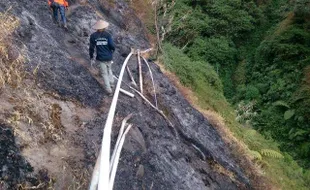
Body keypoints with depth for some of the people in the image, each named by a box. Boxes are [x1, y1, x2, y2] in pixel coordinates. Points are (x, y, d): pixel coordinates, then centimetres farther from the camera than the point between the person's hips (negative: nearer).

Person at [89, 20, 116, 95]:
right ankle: (111, 83, 37)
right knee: (109, 69, 27)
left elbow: (91, 47, -2)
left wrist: (91, 57, 8)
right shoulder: (107, 35, -8)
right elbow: (112, 45, -13)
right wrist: (112, 50, 10)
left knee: (104, 73, 10)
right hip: (109, 57, 0)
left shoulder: (93, 36, -5)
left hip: (101, 57, 0)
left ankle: (109, 90, 11)